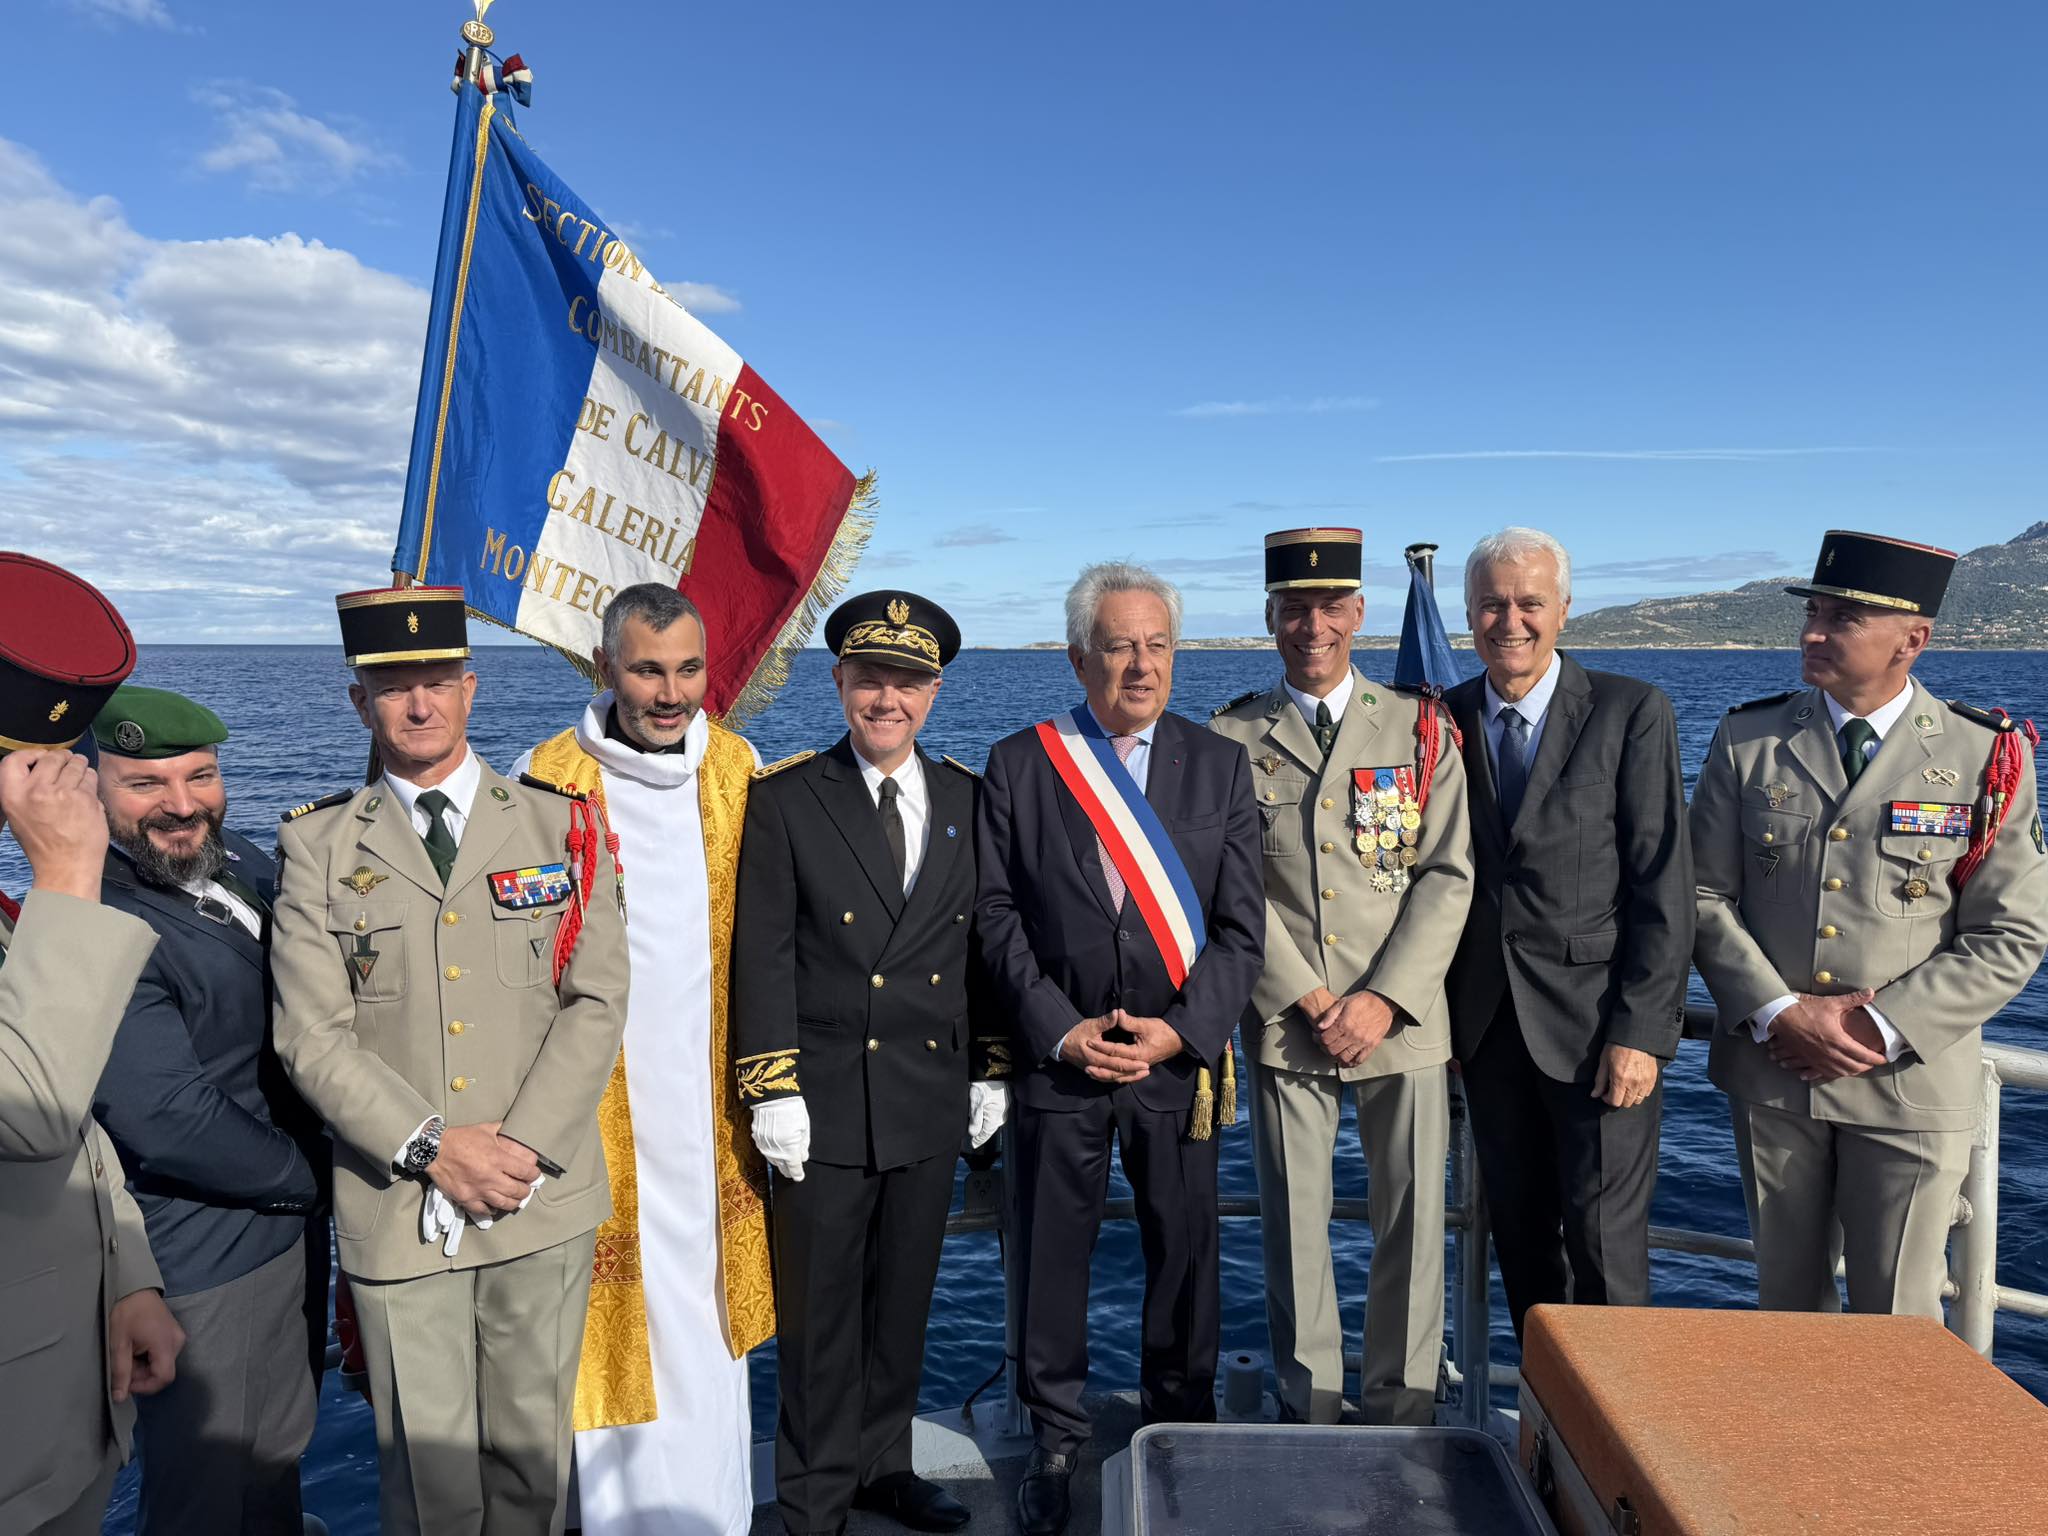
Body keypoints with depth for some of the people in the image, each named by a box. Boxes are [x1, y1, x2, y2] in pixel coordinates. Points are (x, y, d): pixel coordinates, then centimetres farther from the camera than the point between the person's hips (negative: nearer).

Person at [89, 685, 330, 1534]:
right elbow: (168, 1121, -27)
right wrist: (310, 1177, -13)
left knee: (278, 1457, 25)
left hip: (290, 1225, 7)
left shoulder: (240, 862, 1)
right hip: (202, 1265, -7)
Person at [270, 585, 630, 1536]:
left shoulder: (560, 825, 2)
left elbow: (598, 1001, -3)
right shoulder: (319, 845, 2)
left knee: (533, 1455, 13)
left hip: (545, 1202, 1)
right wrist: (434, 1148, -14)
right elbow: (313, 1037, -4)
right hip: (398, 1208, 0)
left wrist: (522, 1147, -13)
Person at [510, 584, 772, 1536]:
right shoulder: (549, 779, -9)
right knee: (624, 1318, 6)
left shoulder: (738, 769, 2)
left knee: (708, 1304, 16)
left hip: (711, 1096, 3)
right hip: (604, 1106, -3)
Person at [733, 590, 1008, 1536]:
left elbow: (983, 944, 9)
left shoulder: (967, 800, 5)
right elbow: (763, 956, -8)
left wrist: (989, 1070, 8)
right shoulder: (783, 799, -6)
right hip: (824, 1096, -3)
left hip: (932, 1095, 4)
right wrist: (773, 1091, -11)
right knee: (819, 1310, 9)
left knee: (904, 1299, 17)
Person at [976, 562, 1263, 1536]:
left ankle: (1182, 1429, 35)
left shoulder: (1221, 765, 4)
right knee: (1051, 1258, 10)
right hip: (1057, 1056, 0)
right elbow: (997, 915, -2)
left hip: (1179, 1058, 1)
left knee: (1185, 1255, 12)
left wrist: (1178, 1030, -11)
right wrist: (1062, 1029, -10)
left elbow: (1242, 924, 0)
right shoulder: (1017, 764, 1)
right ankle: (1055, 1442, 32)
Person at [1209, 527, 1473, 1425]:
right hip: (1284, 1024, 0)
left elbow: (1448, 876, 0)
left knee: (1412, 1222, 7)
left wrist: (1384, 999, -9)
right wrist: (1306, 998, -9)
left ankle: (1403, 1411, 25)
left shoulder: (1421, 729, 6)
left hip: (1403, 1021, 1)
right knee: (1294, 1225, 7)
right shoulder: (1230, 738, 4)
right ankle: (1310, 1411, 24)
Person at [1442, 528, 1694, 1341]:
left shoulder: (1632, 711, -6)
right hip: (1488, 1021, 4)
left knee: (1604, 1245, 0)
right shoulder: (1445, 718, 4)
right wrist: (1440, 1006, 3)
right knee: (1519, 1236, 14)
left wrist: (1639, 1031, -13)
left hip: (1598, 1024, -4)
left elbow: (1663, 884, -9)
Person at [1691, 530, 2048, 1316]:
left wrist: (1882, 1029, -14)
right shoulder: (1748, 738, -1)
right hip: (1770, 1071, 2)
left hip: (1911, 1082, -1)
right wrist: (1779, 1013, -13)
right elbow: (1703, 896, -1)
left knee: (1897, 1315, 9)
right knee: (1786, 1296, 16)